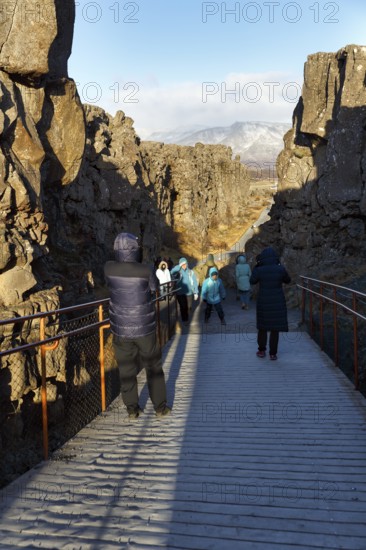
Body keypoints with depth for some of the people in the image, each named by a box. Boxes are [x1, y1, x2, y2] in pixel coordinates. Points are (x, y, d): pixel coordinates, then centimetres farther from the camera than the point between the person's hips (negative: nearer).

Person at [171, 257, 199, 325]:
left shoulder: (191, 272, -1)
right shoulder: (178, 272, -3)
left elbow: (195, 283, 1)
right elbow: (172, 272, -26)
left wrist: (196, 292, -2)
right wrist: (179, 266, -24)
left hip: (189, 293, 1)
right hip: (180, 293, -1)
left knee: (189, 307, 7)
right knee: (183, 307, 4)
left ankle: (186, 317, 35)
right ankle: (184, 320, 21)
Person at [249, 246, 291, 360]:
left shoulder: (259, 270, -12)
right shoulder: (280, 269, -11)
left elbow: (252, 281, 6)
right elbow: (287, 280, 9)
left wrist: (257, 265, 6)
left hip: (263, 302, 0)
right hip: (277, 302, 0)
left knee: (262, 326, 18)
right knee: (275, 327, 8)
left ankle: (262, 351, 24)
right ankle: (273, 354, 11)